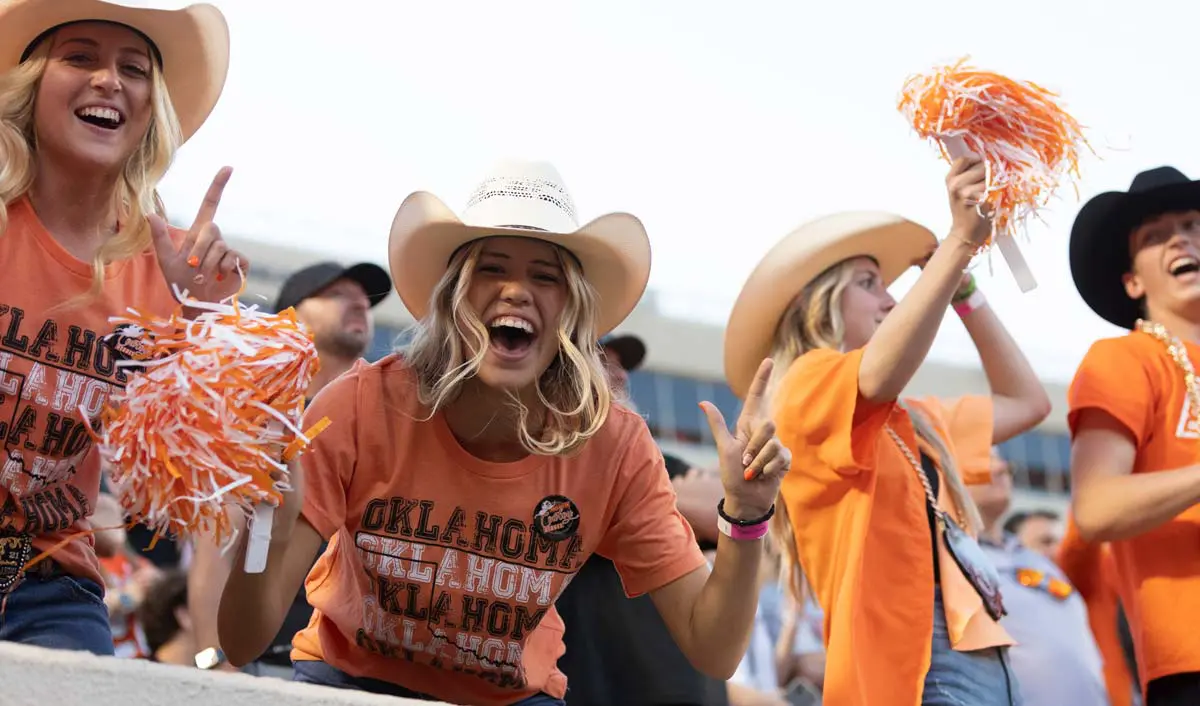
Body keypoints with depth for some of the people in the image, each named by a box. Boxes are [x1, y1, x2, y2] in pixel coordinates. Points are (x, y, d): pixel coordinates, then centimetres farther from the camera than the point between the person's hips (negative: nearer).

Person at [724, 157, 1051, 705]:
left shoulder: (910, 422, 25)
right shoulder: (806, 384, -3)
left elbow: (1026, 401, 29)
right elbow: (879, 377, -24)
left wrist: (962, 285, 26)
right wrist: (959, 240, -24)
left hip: (980, 655, 9)